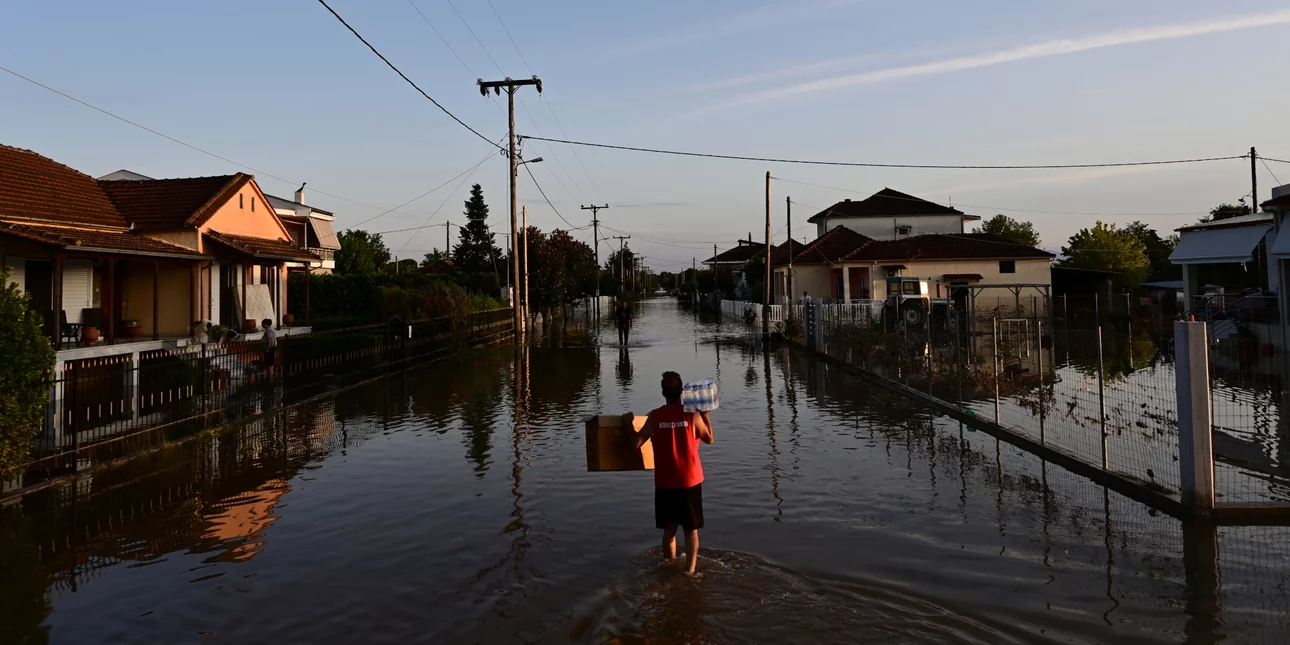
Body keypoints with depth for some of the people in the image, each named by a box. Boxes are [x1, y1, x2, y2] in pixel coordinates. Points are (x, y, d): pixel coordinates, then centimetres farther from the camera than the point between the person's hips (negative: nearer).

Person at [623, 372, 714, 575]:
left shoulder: (655, 416, -7)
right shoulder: (692, 415, -8)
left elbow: (637, 443, -5)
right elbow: (709, 439, 6)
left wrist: (629, 424, 10)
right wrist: (705, 413, 11)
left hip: (665, 484, 1)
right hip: (690, 482, -1)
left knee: (669, 529, 15)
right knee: (691, 530, 9)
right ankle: (690, 570, 3)